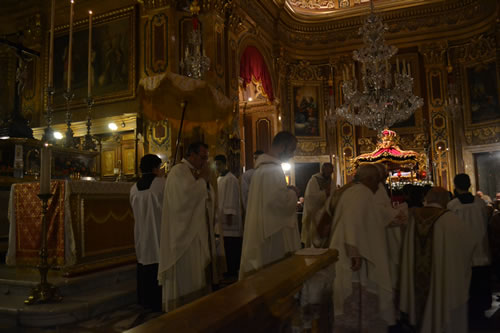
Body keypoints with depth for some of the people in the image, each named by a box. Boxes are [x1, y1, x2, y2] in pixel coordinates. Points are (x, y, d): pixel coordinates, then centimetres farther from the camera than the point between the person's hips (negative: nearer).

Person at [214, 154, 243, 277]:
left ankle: (233, 272, 5)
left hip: (229, 218, -8)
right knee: (227, 248, 12)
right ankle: (230, 271, 20)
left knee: (232, 248, -3)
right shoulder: (219, 179, 16)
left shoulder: (231, 179, -11)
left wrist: (229, 215, -20)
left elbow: (232, 198, -16)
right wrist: (217, 215, 16)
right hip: (221, 219, 8)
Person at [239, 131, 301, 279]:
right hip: (272, 234, -10)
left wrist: (287, 192, 12)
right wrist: (293, 193, -8)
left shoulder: (263, 166, 14)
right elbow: (281, 201, -27)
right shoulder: (272, 169, -19)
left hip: (261, 230, 10)